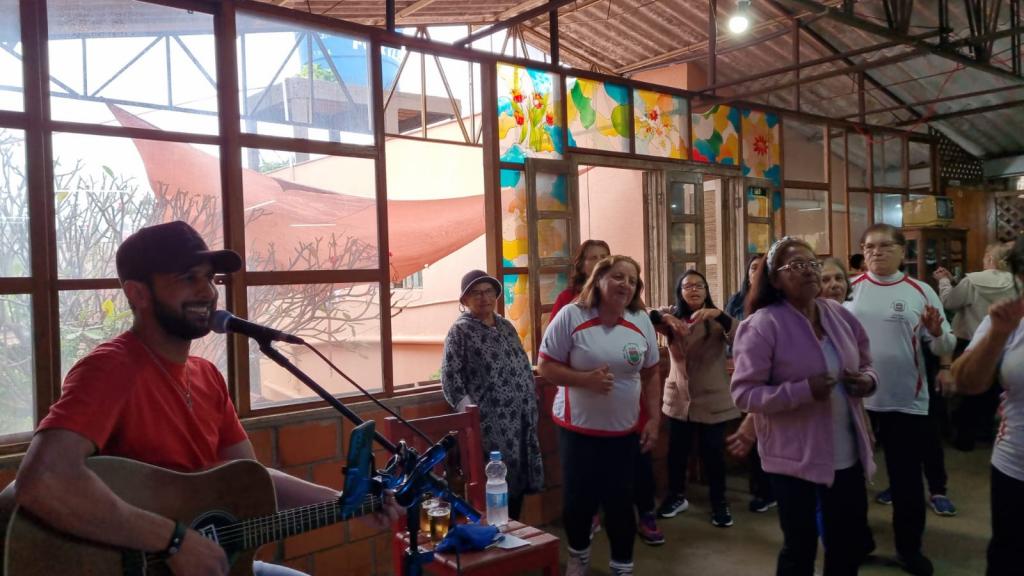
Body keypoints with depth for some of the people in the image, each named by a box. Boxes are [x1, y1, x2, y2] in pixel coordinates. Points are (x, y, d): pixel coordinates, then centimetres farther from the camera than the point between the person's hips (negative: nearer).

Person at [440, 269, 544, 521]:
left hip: (521, 420, 7)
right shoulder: (460, 331, -6)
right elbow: (450, 379, -11)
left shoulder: (506, 326, 14)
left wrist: (530, 409, 12)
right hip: (491, 424, -7)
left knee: (519, 480, 13)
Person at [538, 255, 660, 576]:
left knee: (620, 501, 8)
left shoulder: (641, 321, -1)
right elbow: (546, 366, -11)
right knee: (578, 499, 6)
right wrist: (585, 379, -24)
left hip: (625, 430, 2)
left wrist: (654, 419, 3)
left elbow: (650, 374, 7)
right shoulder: (571, 316, -13)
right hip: (578, 428, -2)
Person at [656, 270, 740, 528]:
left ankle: (719, 502, 25)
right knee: (677, 451, 13)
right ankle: (676, 496, 33)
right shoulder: (672, 316, 2)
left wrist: (719, 315, -38)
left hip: (712, 400, -2)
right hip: (678, 398, 2)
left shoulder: (717, 321, -6)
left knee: (713, 453, 6)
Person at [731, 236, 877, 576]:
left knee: (850, 543, 20)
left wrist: (867, 380, -7)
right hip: (795, 457, -6)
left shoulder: (839, 315, 3)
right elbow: (744, 394, -19)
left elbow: (865, 364, 17)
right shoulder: (763, 324, -16)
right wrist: (804, 391, -29)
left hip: (848, 454, 6)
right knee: (800, 547, 10)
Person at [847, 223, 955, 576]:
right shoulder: (850, 289, 0)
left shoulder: (921, 292, -2)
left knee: (907, 478, 11)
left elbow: (945, 348, -3)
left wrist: (937, 333, -24)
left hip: (906, 401, -1)